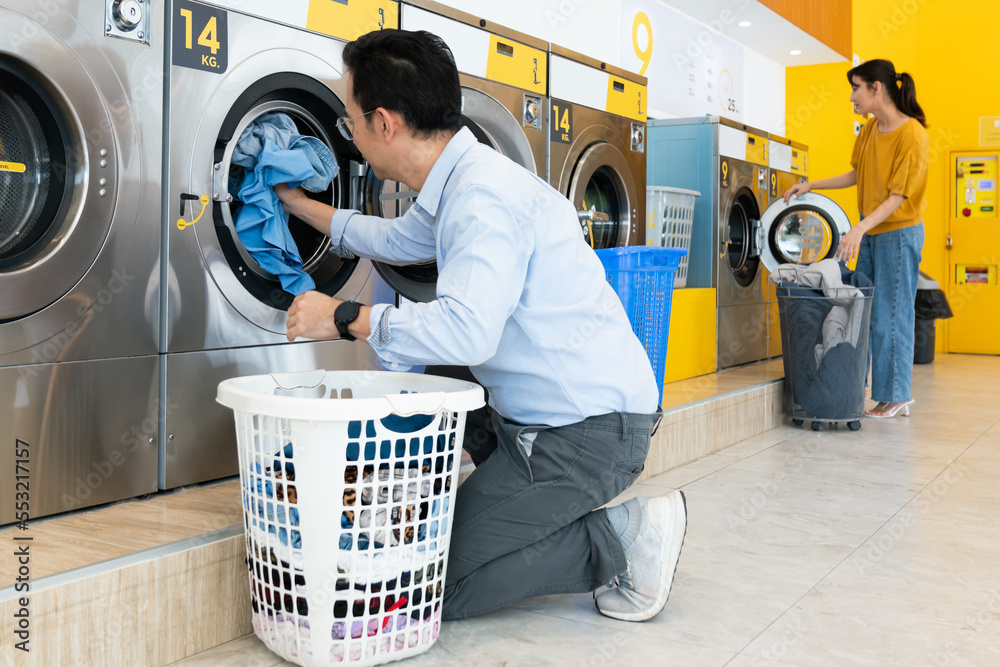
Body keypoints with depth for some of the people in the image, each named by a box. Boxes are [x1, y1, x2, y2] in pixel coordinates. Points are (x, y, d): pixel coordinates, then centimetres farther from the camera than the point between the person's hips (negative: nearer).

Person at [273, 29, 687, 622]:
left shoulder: (486, 195, -21)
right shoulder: (459, 186, 11)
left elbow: (466, 330, -34)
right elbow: (393, 239, 31)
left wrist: (344, 317, -21)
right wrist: (298, 203, 40)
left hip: (588, 429, -10)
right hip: (548, 414, 10)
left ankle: (622, 536, -2)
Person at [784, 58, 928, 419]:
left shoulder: (912, 134, -18)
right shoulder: (869, 129, 7)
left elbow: (898, 197, -22)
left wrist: (859, 229, -31)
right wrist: (811, 186, 13)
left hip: (899, 232, -8)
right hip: (870, 233, 8)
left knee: (890, 315, -3)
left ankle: (895, 396, 9)